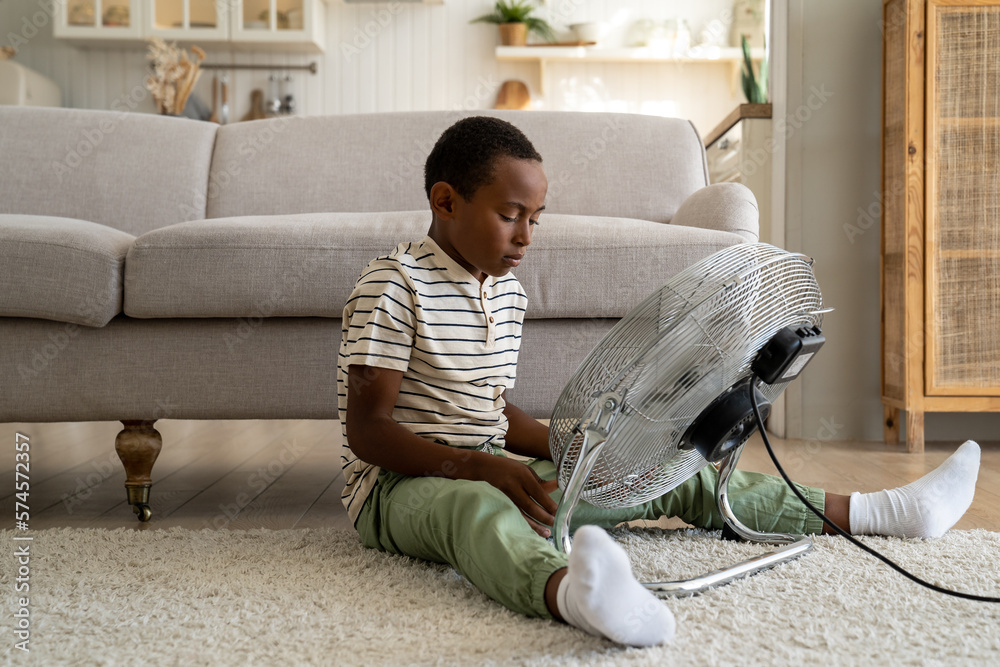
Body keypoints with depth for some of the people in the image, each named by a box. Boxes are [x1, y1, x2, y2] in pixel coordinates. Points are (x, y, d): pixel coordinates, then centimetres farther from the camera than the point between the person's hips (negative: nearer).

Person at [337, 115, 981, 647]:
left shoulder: (509, 292, 12)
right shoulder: (393, 286, -13)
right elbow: (367, 430, -19)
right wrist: (477, 466, -31)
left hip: (487, 472, 8)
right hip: (400, 484, -7)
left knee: (676, 476, 2)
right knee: (474, 506, -45)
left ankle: (883, 512, 8)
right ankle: (572, 593, -81)